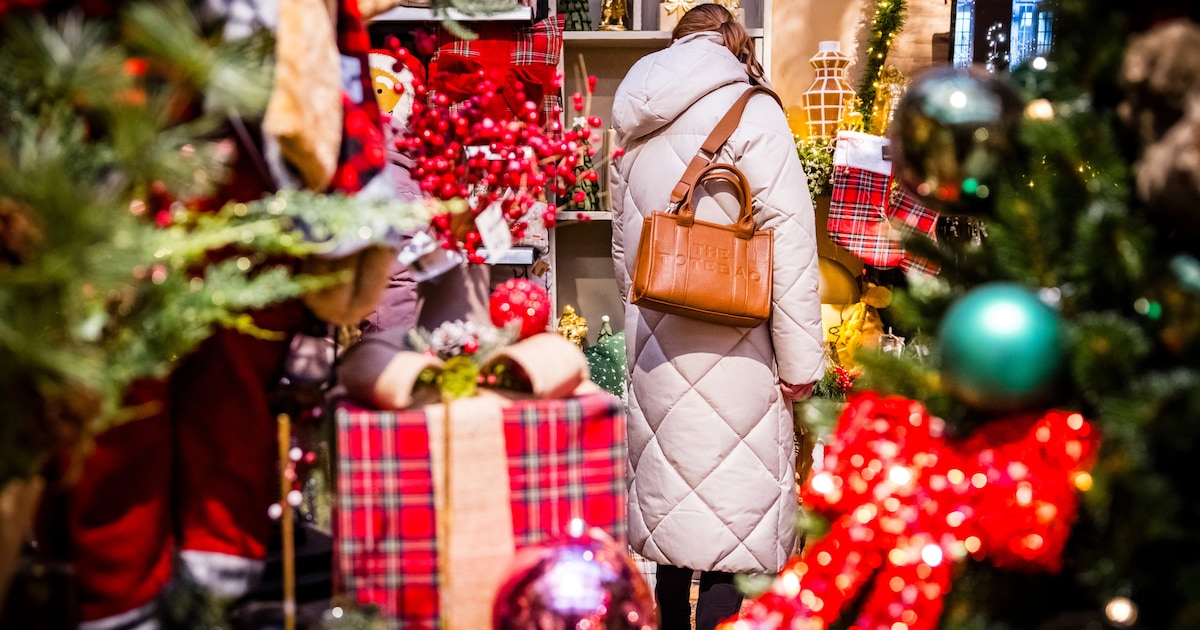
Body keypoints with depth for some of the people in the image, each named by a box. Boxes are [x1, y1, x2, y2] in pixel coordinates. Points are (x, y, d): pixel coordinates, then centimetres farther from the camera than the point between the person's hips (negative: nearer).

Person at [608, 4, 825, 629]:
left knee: (672, 519, 17)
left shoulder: (635, 128, 13)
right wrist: (800, 359, -9)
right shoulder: (750, 113, -6)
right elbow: (789, 241, -12)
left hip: (654, 346, 7)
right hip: (728, 350, -6)